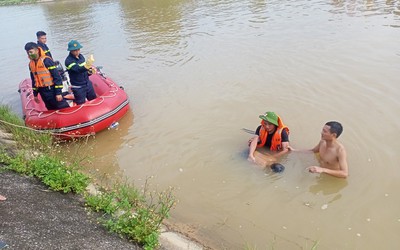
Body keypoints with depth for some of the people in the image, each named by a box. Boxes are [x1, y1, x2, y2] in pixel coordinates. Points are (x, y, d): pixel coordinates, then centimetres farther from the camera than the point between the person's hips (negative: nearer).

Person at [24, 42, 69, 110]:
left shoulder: (46, 61, -14)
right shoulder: (31, 64, 9)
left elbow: (57, 76, -16)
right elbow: (34, 80, 19)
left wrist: (58, 92, -18)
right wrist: (35, 94, 19)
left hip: (52, 91, -7)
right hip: (43, 93, 7)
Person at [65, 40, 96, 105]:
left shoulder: (81, 56, 3)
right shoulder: (68, 61, -19)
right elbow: (78, 69, -36)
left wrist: (90, 71, -6)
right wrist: (87, 66, -56)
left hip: (88, 83, 7)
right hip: (78, 87, -7)